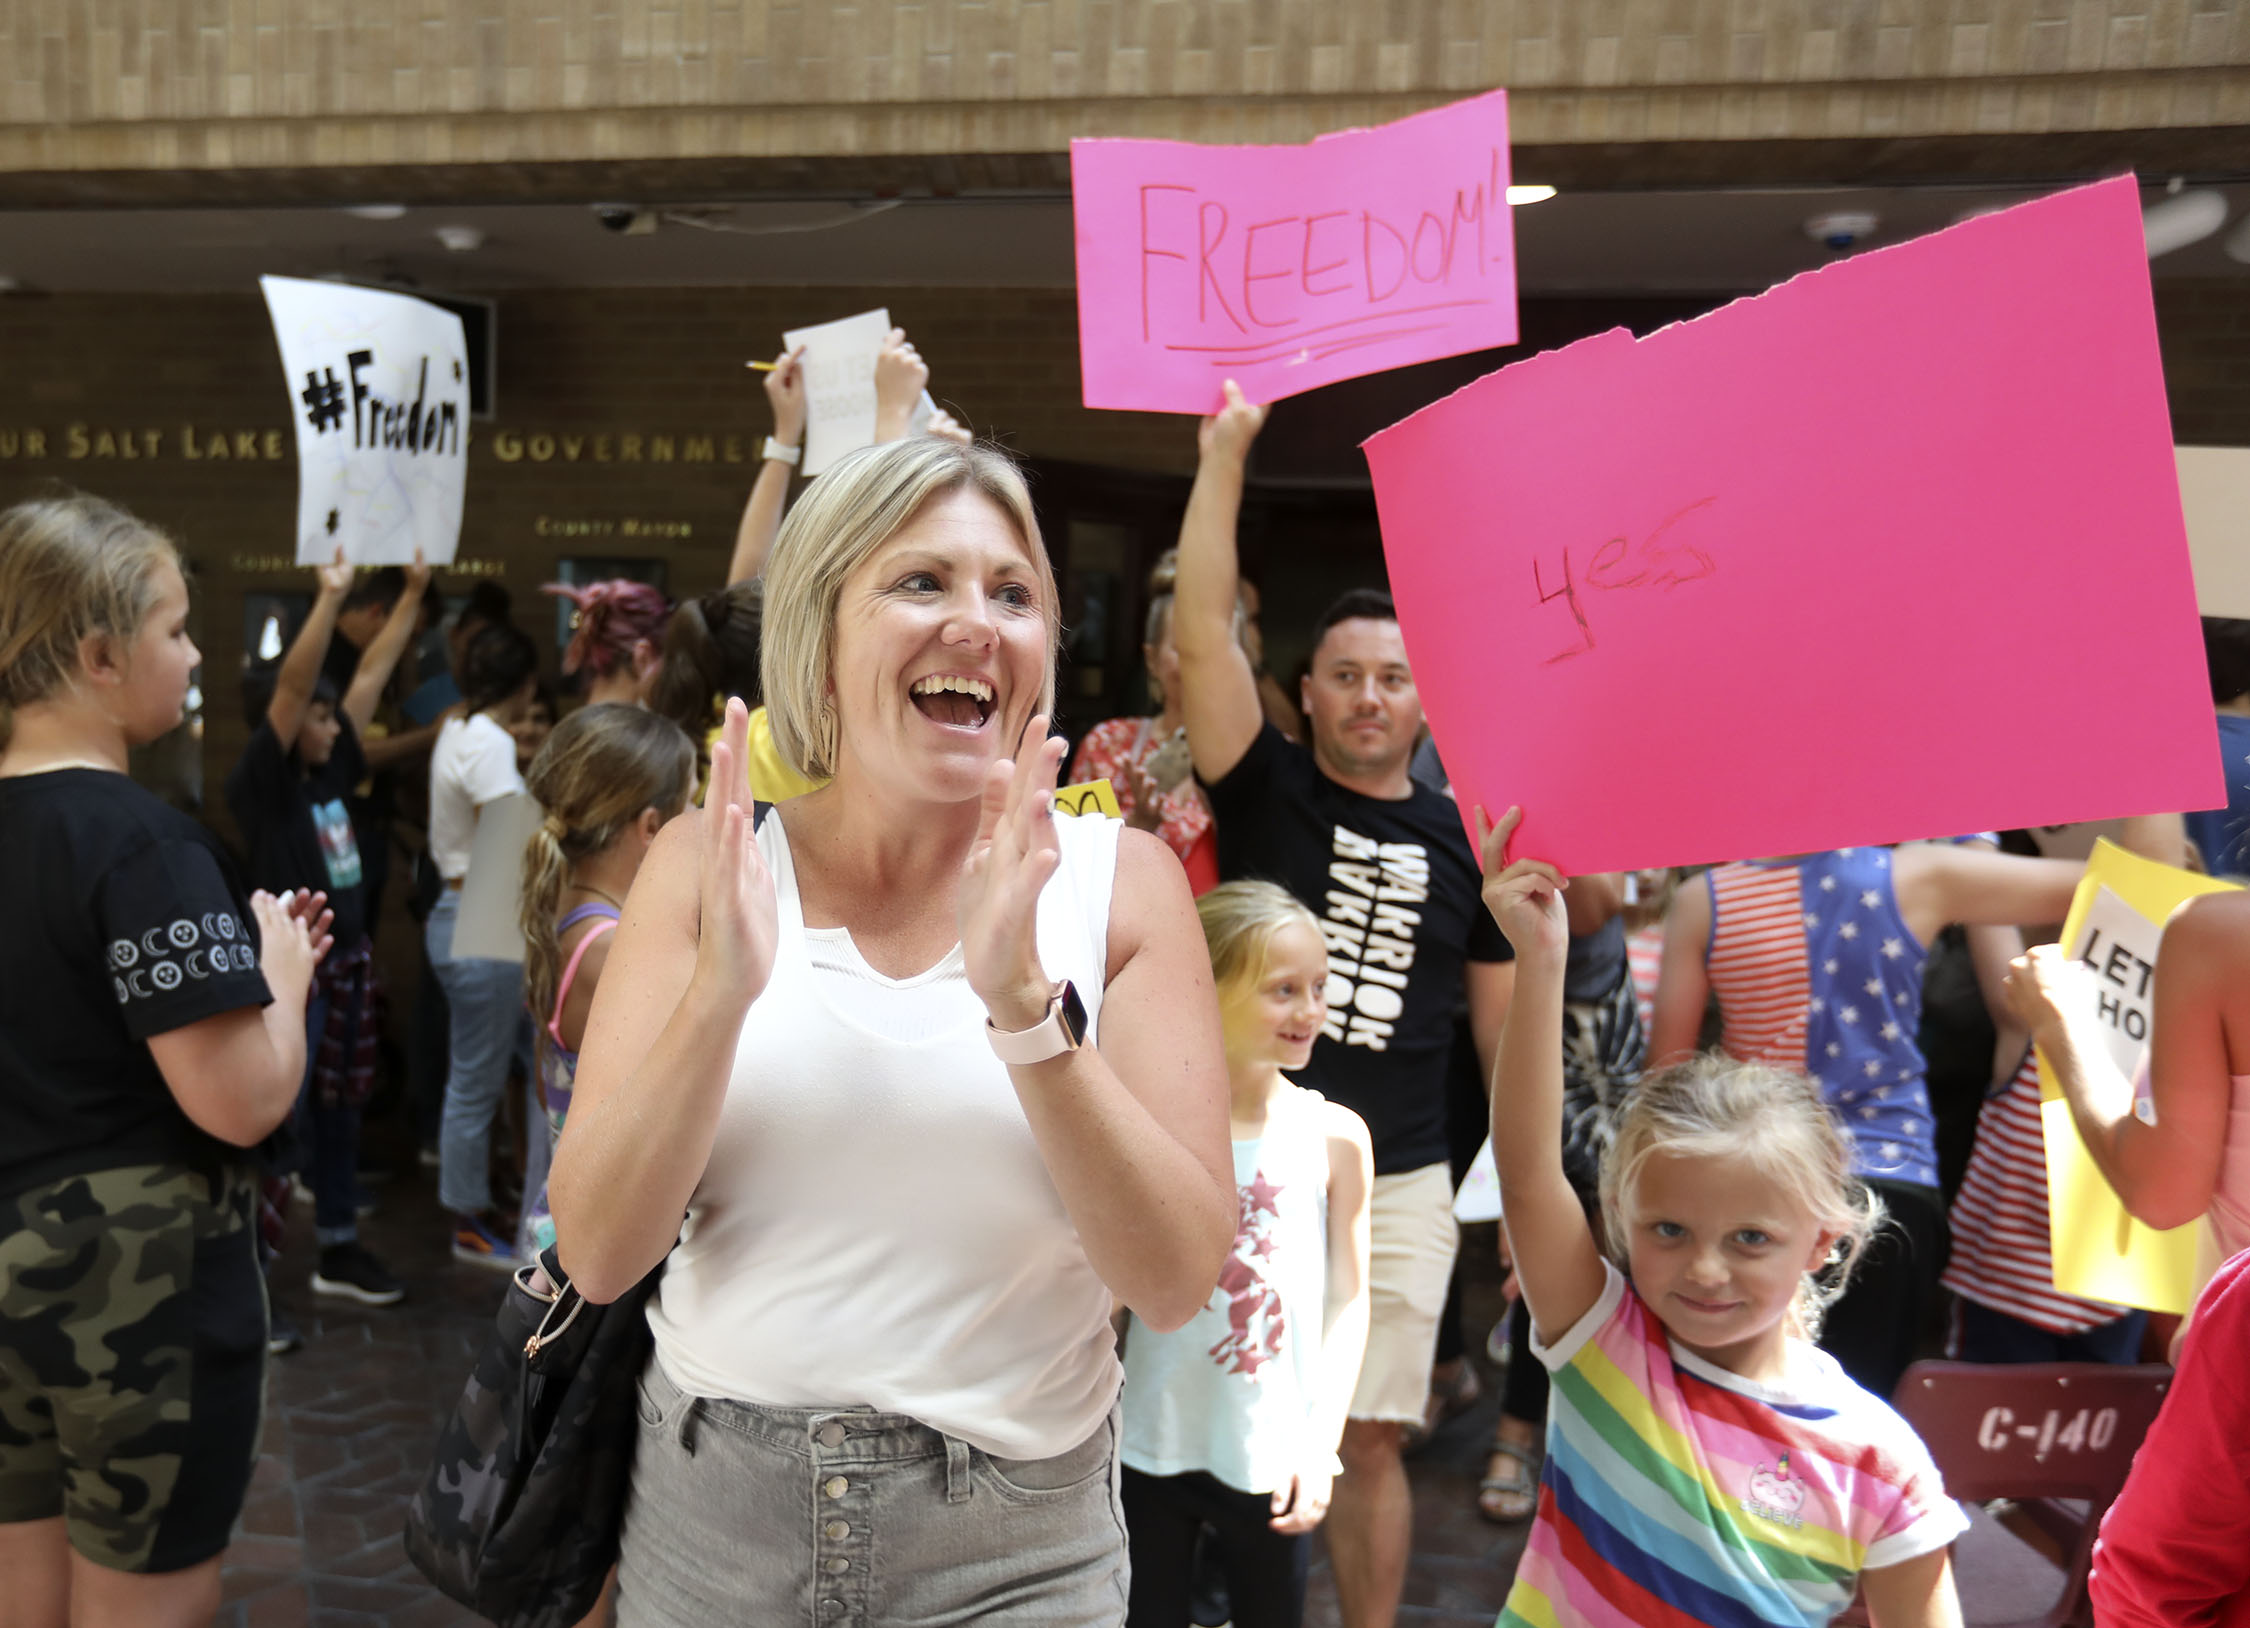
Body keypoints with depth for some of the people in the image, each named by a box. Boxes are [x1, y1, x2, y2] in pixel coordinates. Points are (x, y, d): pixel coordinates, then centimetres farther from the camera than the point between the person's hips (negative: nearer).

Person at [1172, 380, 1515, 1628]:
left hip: (1399, 1183, 1)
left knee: (1368, 1437, 8)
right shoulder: (1266, 791, 0)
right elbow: (1201, 630, -11)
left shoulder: (1462, 841, 6)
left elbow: (1502, 1016, 12)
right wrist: (1224, 454, -13)